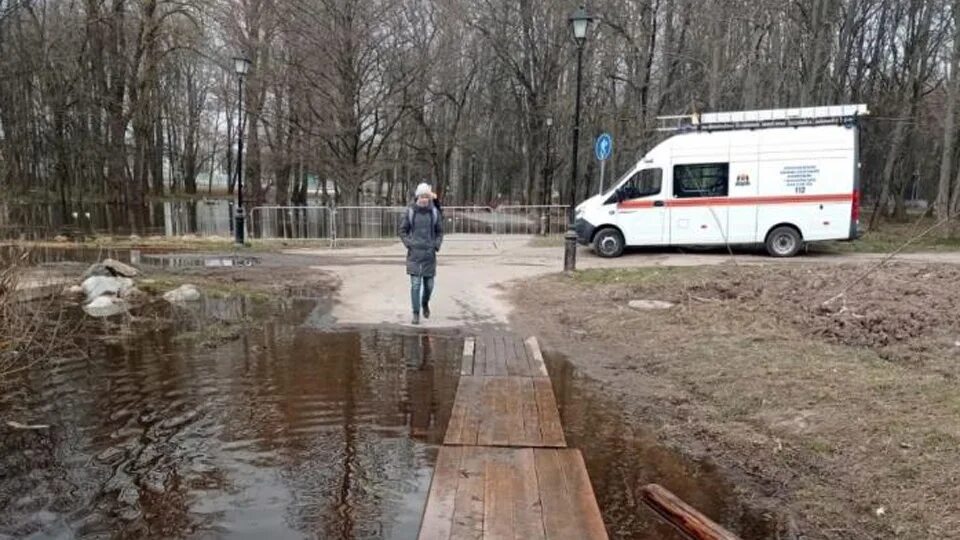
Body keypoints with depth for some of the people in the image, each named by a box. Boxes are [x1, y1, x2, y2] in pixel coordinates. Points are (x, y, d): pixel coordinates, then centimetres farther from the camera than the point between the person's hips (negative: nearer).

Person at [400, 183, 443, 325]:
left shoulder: (434, 212, 1)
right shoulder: (410, 211, -3)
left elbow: (440, 232, 10)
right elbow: (403, 231, 5)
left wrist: (436, 246, -3)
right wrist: (409, 244, -8)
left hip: (429, 254, 2)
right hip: (414, 253, -2)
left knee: (429, 284, 7)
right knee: (415, 284, -6)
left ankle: (425, 303, 37)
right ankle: (416, 314, 2)